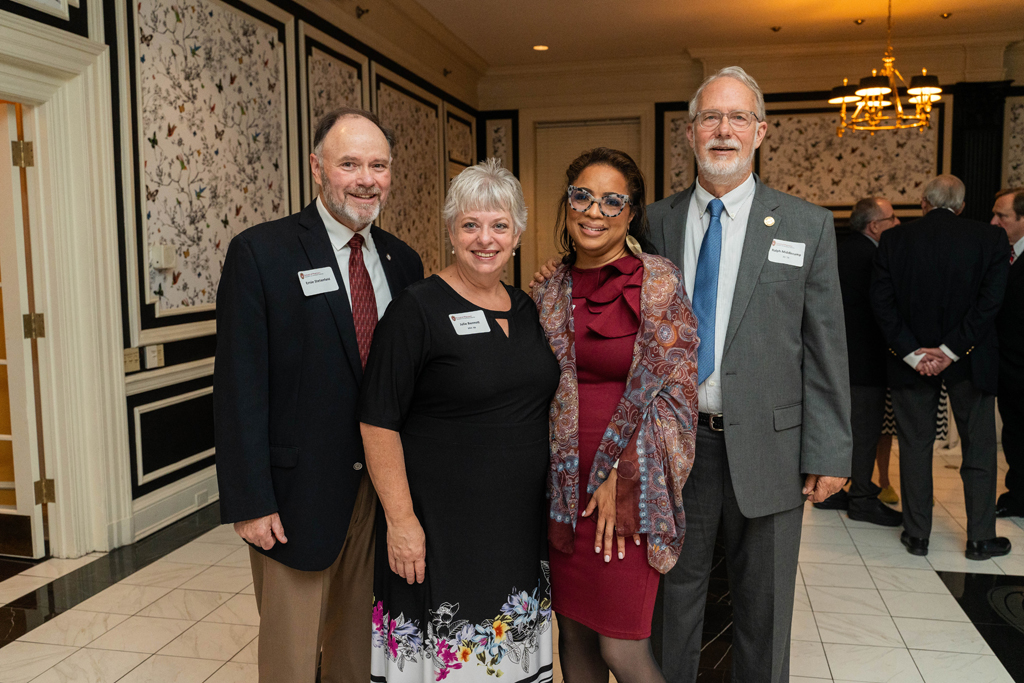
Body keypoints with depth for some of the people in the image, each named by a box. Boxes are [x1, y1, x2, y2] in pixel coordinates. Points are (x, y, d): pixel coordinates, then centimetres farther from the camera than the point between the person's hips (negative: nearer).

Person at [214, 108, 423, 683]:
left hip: (384, 485, 5)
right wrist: (250, 502, -14)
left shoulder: (403, 261, 6)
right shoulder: (261, 253, -10)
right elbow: (240, 388, -12)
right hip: (299, 491, -4)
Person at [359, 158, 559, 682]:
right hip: (439, 528, -6)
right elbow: (378, 422, -14)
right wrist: (400, 518, -17)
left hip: (520, 522, 6)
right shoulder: (417, 309, -12)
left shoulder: (526, 309, 6)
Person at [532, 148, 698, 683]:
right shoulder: (549, 291, 7)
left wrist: (619, 476, -10)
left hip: (629, 489, -4)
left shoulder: (660, 283, -6)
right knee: (573, 632, 15)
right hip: (562, 487, 5)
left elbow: (671, 391, -8)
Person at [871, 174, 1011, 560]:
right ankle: (981, 538, 21)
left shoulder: (894, 239, -3)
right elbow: (990, 300, -12)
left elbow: (881, 301, -8)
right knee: (979, 448, 12)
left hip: (913, 359, 0)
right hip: (970, 362, 0)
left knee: (915, 446, 10)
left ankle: (917, 535, 18)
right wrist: (951, 350, -12)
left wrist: (911, 352, -9)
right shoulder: (990, 238, -4)